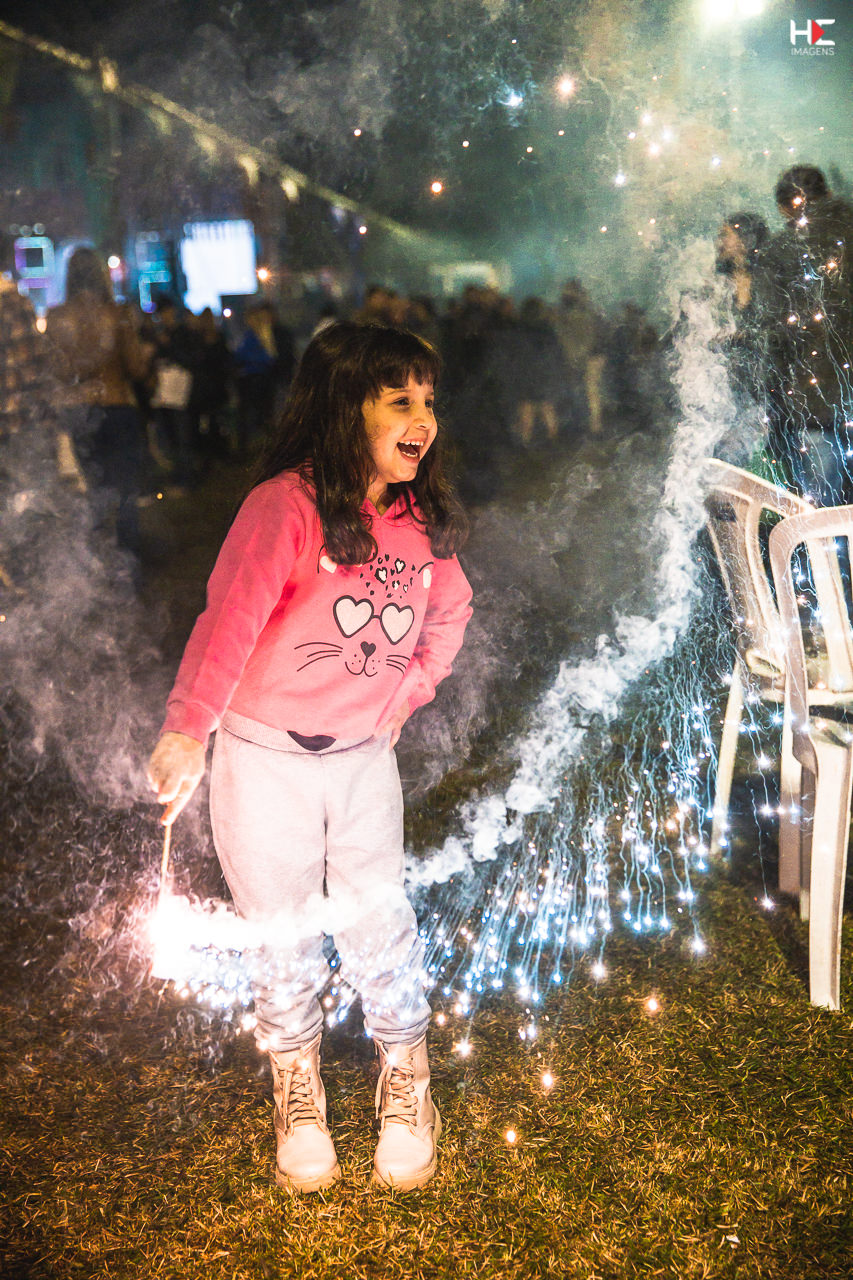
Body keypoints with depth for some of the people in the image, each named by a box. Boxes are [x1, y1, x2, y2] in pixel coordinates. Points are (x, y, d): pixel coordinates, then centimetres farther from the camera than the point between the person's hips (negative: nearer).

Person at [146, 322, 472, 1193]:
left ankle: (406, 1086, 26)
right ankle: (296, 1095, 31)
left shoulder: (423, 519, -1)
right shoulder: (287, 506, -20)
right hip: (264, 755, -3)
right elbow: (231, 616, -22)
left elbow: (449, 611, 17)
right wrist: (188, 731, -21)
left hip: (364, 754, 4)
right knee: (283, 932, 10)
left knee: (378, 918, 4)